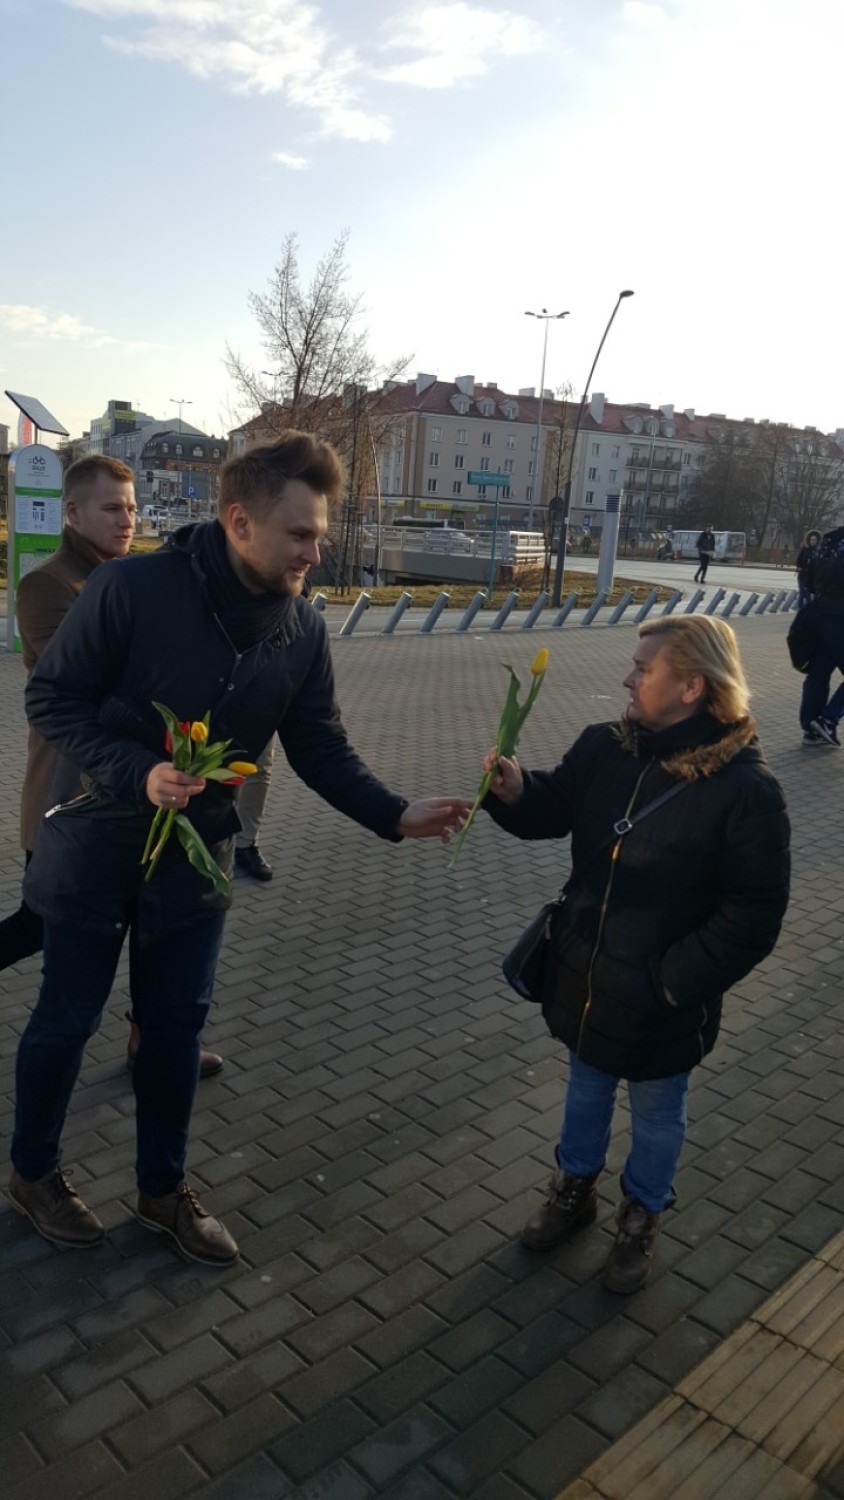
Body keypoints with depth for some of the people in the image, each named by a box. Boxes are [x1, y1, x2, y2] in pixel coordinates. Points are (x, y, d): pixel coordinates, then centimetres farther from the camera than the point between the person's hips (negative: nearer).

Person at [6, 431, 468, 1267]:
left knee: (177, 1026, 14)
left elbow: (321, 750, -3)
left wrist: (396, 816, -16)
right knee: (67, 1019, 12)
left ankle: (163, 1190, 36)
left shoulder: (302, 631, -7)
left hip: (194, 855, 4)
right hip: (94, 847, -4)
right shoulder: (133, 588, -21)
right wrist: (137, 772, -29)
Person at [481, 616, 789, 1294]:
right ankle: (575, 1188, 52)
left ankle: (641, 1218, 46)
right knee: (587, 1086, 27)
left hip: (661, 999, -4)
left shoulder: (746, 787, -24)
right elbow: (556, 807, 5)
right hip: (585, 973, 5)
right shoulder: (606, 746, -9)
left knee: (657, 1112, 21)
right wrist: (516, 791, -17)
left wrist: (677, 980, -20)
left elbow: (755, 911, -19)